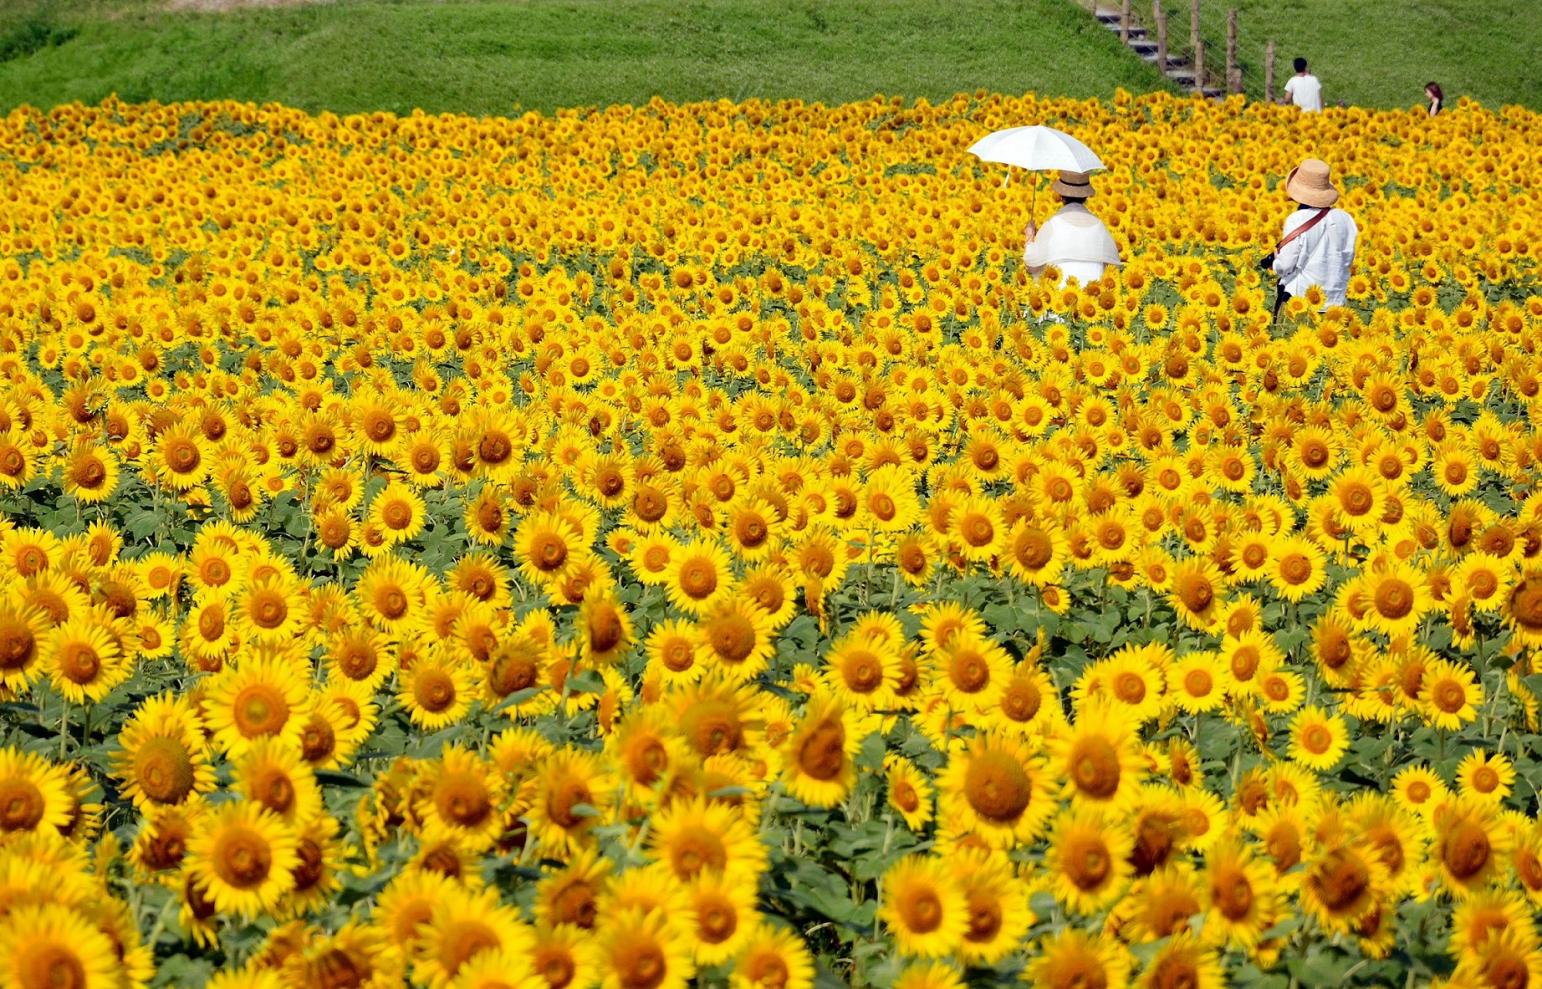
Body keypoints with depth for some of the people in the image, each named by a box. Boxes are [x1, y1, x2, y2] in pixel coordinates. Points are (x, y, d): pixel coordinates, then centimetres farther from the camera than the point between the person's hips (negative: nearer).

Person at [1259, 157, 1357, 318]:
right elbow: (1348, 259, 8)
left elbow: (1284, 266, -12)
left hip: (1301, 296, -4)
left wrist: (1276, 257, 9)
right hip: (1335, 299, 4)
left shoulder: (1296, 221, -15)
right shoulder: (1344, 219, -2)